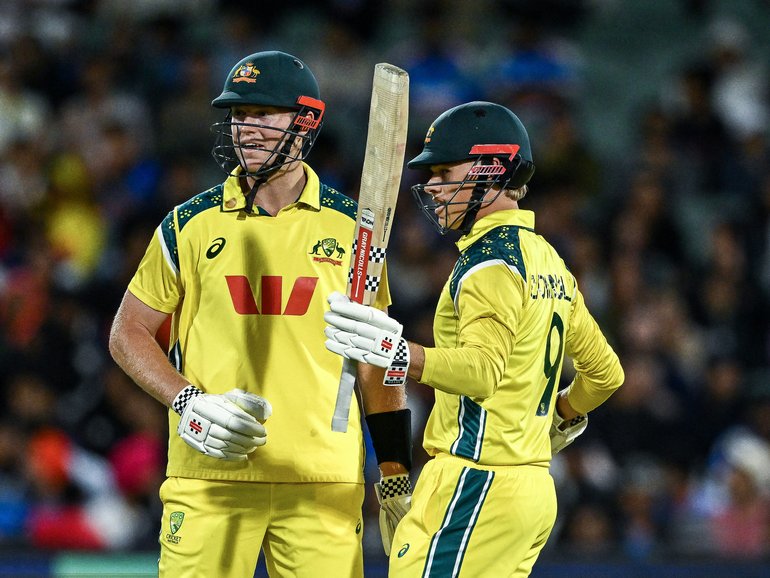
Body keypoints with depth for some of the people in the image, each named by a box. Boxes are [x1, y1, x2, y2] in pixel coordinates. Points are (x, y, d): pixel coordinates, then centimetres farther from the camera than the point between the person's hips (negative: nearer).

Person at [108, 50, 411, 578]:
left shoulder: (350, 227, 8)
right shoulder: (190, 224, 6)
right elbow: (128, 334, 11)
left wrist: (395, 472, 10)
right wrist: (185, 401, -6)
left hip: (325, 484, 0)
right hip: (209, 477, 0)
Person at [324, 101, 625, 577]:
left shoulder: (491, 259, -12)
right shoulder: (548, 261, 17)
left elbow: (482, 371, -28)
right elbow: (606, 373, 24)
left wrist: (399, 354, -43)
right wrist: (561, 416, 42)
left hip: (477, 484, -10)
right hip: (534, 484, 10)